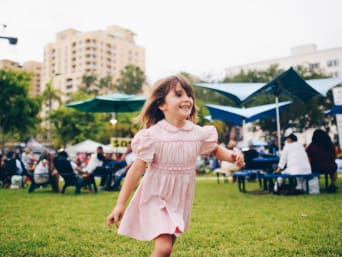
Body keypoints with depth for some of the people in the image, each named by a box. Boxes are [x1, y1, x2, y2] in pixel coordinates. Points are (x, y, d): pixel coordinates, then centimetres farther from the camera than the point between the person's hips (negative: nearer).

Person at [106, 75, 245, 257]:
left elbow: (215, 149, 14)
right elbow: (137, 169, -15)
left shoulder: (199, 133, -6)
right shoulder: (152, 135, -17)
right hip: (156, 198, -4)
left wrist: (232, 156, -9)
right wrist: (120, 204, -15)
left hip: (181, 199, 5)